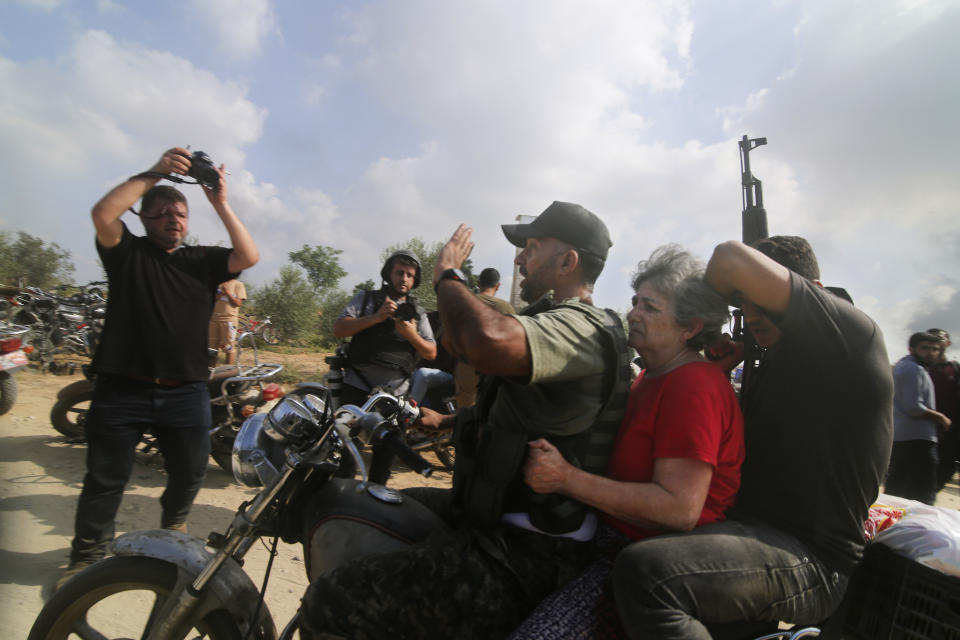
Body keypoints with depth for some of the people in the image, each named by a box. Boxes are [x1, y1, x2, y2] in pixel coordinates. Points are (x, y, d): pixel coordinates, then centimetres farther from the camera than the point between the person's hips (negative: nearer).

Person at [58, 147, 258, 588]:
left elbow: (249, 257, -7)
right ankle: (86, 558, 25)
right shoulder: (126, 251, 5)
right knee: (105, 479, 7)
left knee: (190, 473, 15)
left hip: (186, 391, 2)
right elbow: (103, 213, -14)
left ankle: (174, 524, 43)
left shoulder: (203, 260, 9)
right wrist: (153, 174, -15)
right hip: (121, 388, -2)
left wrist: (220, 204, -10)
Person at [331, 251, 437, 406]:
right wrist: (376, 318, -14)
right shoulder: (365, 298, 10)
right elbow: (338, 329, -2)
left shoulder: (418, 313, 14)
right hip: (358, 388, -1)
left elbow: (431, 354, 8)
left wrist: (412, 335, -12)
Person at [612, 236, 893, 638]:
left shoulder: (851, 334, -11)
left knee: (642, 572, -32)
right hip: (756, 527, 10)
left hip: (812, 560, -10)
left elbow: (731, 259, -23)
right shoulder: (776, 363, 17)